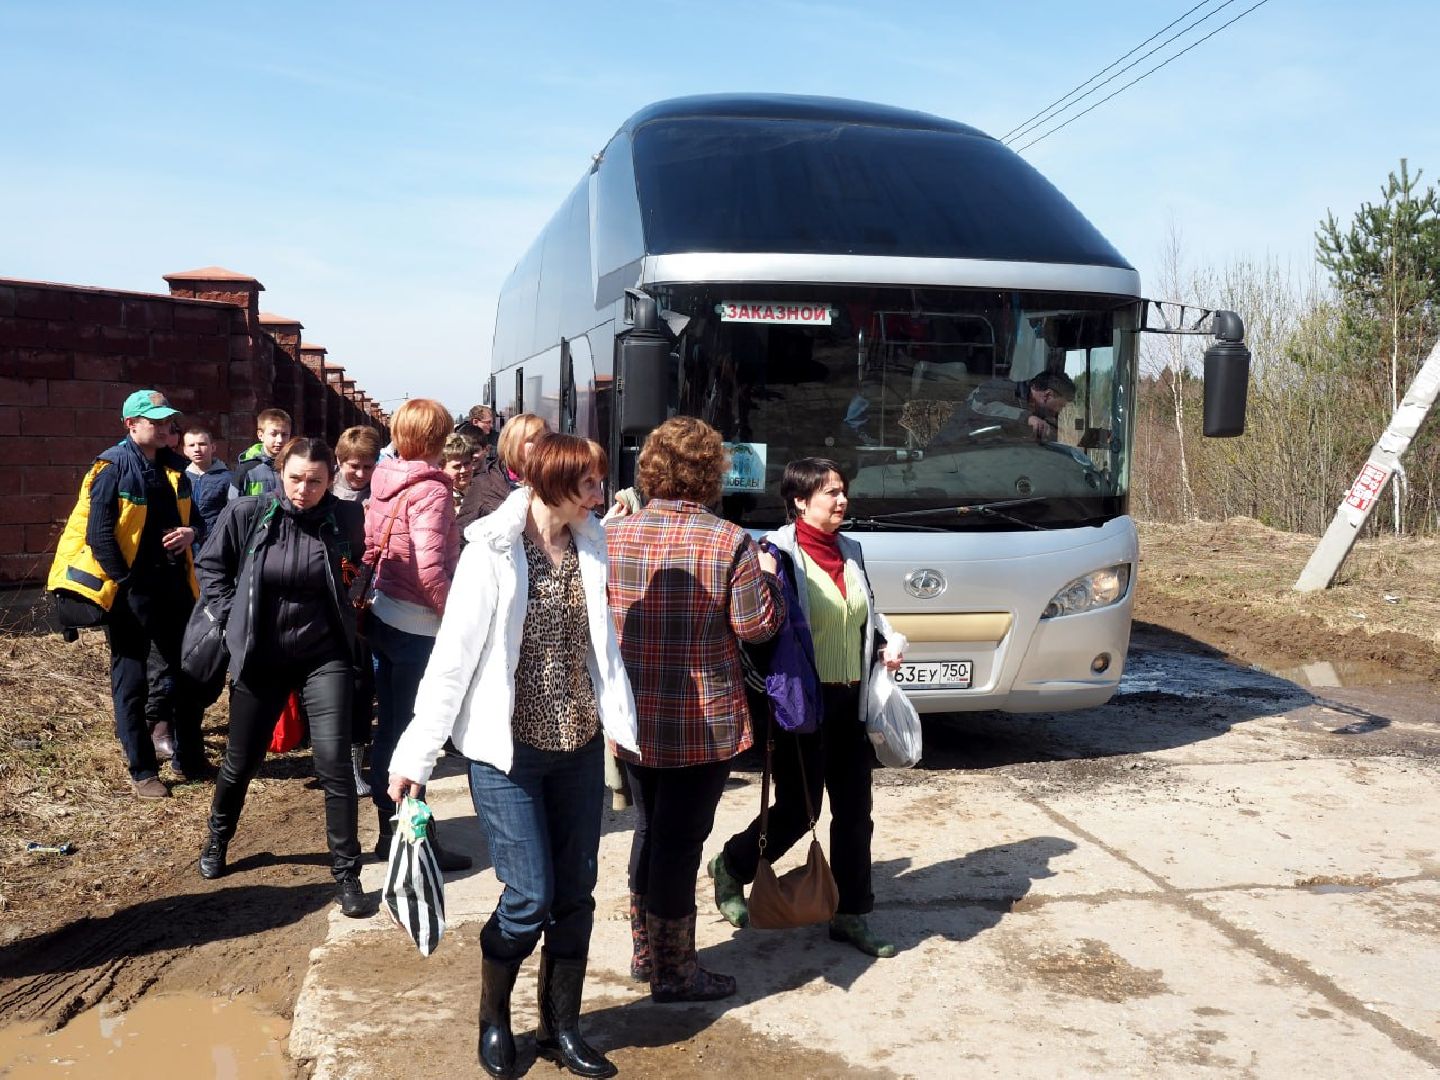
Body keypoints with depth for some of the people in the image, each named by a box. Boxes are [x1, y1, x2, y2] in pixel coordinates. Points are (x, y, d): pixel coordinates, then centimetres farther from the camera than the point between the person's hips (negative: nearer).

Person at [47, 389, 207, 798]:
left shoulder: (174, 466, 9)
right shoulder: (113, 468, -10)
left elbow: (190, 515, 19)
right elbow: (98, 533, -14)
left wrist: (190, 533, -4)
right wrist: (125, 582, -16)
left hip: (173, 587, 7)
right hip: (129, 591, -7)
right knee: (131, 680, 4)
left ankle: (189, 759, 26)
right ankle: (142, 771, 13)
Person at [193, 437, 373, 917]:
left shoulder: (346, 519, -10)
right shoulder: (246, 514, -11)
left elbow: (357, 574, 10)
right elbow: (211, 564, 5)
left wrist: (344, 613, 2)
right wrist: (230, 615, -2)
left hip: (324, 656, -1)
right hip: (259, 658, 1)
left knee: (334, 761, -10)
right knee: (241, 761, 16)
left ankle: (347, 874, 3)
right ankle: (217, 838, 45)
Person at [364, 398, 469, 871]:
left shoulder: (384, 481, 6)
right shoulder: (430, 489, -17)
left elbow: (370, 546, 11)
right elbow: (430, 566, -26)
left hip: (383, 616, 8)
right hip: (418, 625, -8)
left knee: (389, 727, 16)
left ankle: (390, 830, 28)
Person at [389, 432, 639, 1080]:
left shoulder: (589, 547, 4)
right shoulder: (494, 551, -13)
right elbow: (453, 655, -14)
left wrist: (622, 721, 5)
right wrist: (415, 754, -13)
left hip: (580, 746, 5)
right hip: (509, 751, -5)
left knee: (575, 895, 10)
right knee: (531, 897, -2)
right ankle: (493, 1022, 24)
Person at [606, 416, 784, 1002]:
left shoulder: (614, 534, -2)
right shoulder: (729, 542, -15)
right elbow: (756, 625, -11)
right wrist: (766, 578, 6)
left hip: (633, 717, 5)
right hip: (702, 722, -5)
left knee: (649, 829, 21)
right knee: (680, 840, 4)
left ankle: (645, 951, 33)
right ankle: (674, 973, 15)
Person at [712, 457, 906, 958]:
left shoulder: (850, 551, 12)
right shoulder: (779, 552, -11)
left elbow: (871, 612, 24)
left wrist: (889, 641, 8)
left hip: (851, 702, 7)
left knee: (854, 811, 10)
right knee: (797, 808, 1)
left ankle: (851, 915, 23)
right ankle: (731, 868, 28)